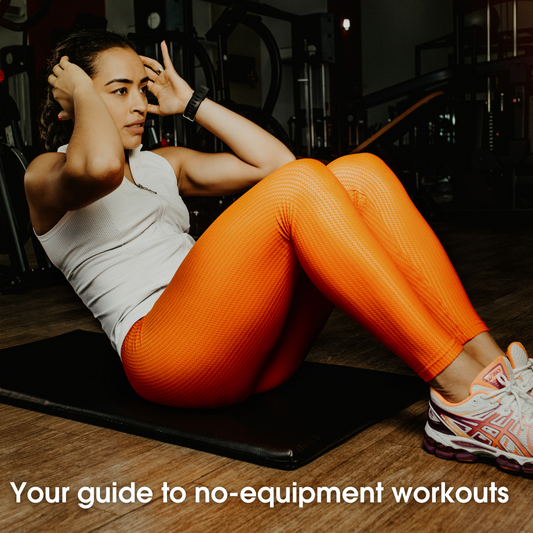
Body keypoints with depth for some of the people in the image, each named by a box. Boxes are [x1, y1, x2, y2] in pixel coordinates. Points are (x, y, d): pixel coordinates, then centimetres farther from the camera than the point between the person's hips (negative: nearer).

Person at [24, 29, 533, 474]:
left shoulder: (161, 163, 29)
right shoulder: (46, 173, 9)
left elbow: (273, 160, 16)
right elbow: (100, 167, -19)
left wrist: (191, 101, 21)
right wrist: (80, 92, -1)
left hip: (251, 351, 7)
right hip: (164, 355, -6)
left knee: (359, 172, -12)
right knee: (300, 184, -26)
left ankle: (491, 365, -20)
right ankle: (464, 398, -28)